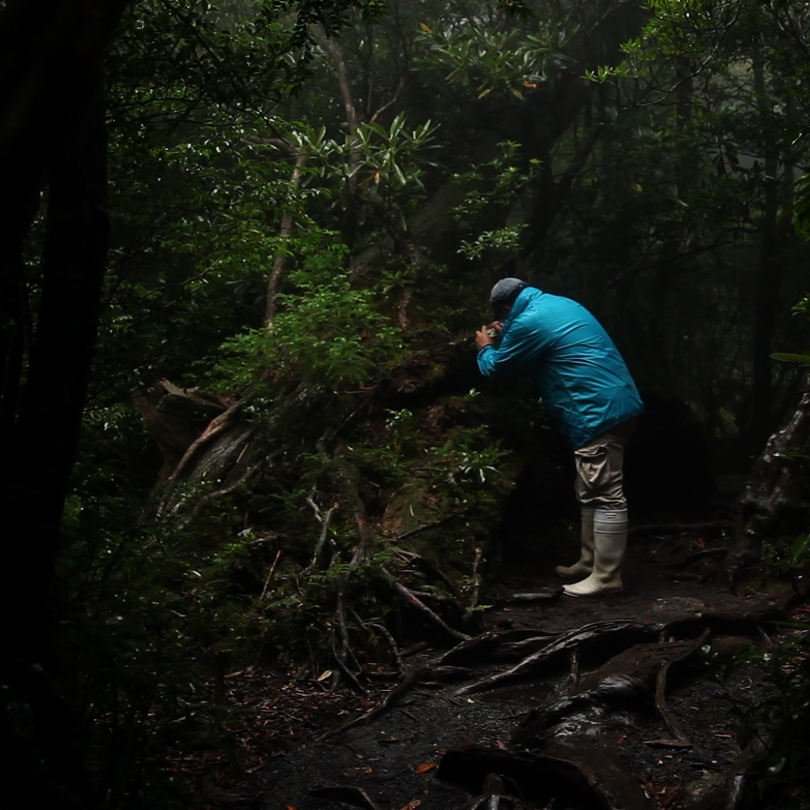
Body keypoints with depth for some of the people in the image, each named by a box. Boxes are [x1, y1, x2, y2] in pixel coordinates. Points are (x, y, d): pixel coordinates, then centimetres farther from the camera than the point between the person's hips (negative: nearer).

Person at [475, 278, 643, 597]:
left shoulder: (528, 321, -12)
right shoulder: (555, 305, 19)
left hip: (600, 412, -11)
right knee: (590, 493, 18)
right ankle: (588, 563, 27)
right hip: (611, 406, 11)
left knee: (605, 496, -8)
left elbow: (496, 368, 1)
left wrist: (486, 348, 21)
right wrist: (504, 338, 29)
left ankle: (606, 578, -6)